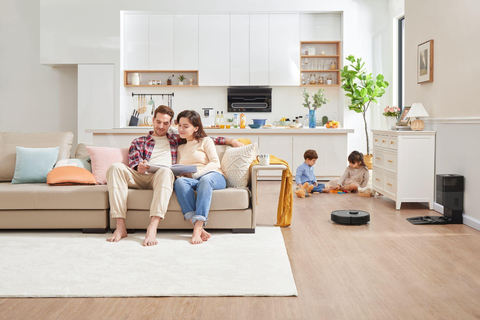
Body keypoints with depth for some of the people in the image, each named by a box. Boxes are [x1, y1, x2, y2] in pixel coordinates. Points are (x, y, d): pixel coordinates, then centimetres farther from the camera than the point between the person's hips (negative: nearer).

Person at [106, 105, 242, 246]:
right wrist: (139, 168, -12)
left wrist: (229, 141, 23)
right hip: (140, 177, 1)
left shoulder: (175, 139, 31)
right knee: (115, 167, -30)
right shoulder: (138, 142, 28)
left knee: (165, 171, -38)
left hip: (161, 178, -1)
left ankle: (152, 227, -49)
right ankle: (120, 227, -36)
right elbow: (133, 164, 13)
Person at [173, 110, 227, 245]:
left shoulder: (205, 141, 18)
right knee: (179, 181, -34)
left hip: (213, 176, -3)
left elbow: (215, 163, 2)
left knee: (205, 180, -40)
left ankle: (197, 229, -52)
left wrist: (196, 173, -12)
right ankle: (200, 229, -50)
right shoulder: (180, 148, 31)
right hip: (191, 180, 3)